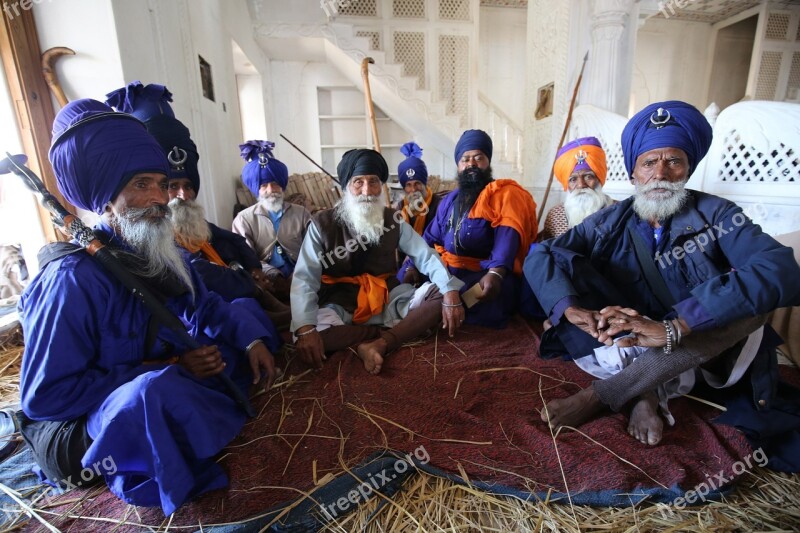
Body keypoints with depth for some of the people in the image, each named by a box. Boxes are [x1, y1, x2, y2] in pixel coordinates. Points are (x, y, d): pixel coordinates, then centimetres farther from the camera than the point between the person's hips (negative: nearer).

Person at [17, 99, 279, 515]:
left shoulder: (159, 253, -1)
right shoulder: (72, 278, -23)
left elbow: (203, 306, 7)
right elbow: (45, 397, -21)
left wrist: (251, 338, -10)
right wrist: (165, 372, -24)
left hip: (172, 377, 8)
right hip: (84, 425, -7)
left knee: (246, 313, 10)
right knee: (153, 393, -41)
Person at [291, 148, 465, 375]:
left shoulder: (392, 219, 1)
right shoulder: (322, 224, -9)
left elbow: (426, 255, -4)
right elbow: (304, 278, -17)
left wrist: (451, 292, -22)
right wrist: (306, 329, -33)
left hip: (388, 299, 3)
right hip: (342, 306, -2)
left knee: (442, 296, -15)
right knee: (309, 338, -32)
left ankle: (379, 344, -28)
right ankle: (398, 330, -18)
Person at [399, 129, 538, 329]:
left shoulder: (505, 193, -2)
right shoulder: (449, 201, 18)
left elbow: (508, 236, -20)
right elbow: (430, 239, 15)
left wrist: (495, 273, -38)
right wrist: (413, 266, -4)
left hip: (485, 274, -6)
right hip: (449, 271, 6)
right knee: (402, 279, -10)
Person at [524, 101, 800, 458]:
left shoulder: (716, 215, -9)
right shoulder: (610, 224, -4)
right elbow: (538, 257, -15)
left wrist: (671, 327, -40)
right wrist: (573, 309, -34)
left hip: (704, 352, 0)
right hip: (628, 347, 1)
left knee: (748, 292, -29)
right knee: (561, 262, -16)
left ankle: (601, 394, -29)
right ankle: (643, 392, -26)